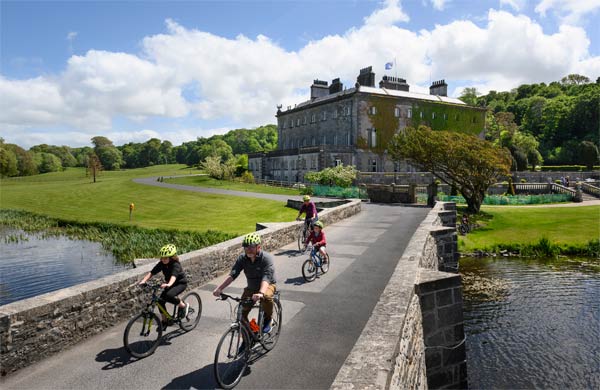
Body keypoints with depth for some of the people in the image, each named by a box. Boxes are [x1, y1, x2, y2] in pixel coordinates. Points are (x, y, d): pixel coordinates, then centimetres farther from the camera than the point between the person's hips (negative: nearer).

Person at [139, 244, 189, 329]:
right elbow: (151, 273, -18)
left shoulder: (175, 265, -29)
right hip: (170, 284, 7)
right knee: (161, 300, -9)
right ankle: (164, 322, 9)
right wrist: (144, 280, -36)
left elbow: (174, 276, -46)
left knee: (168, 296, -32)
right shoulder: (161, 264, -11)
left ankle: (183, 306, -6)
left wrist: (168, 284, -65)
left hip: (181, 283, -7)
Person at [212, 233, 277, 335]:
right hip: (251, 287, 4)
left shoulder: (266, 258, -25)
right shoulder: (242, 258, -12)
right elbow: (232, 274, -23)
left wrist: (260, 293, -56)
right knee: (242, 313, -8)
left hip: (267, 285, -4)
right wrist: (219, 288, -38)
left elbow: (266, 278, -39)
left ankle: (268, 319, -8)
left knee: (266, 296, -37)